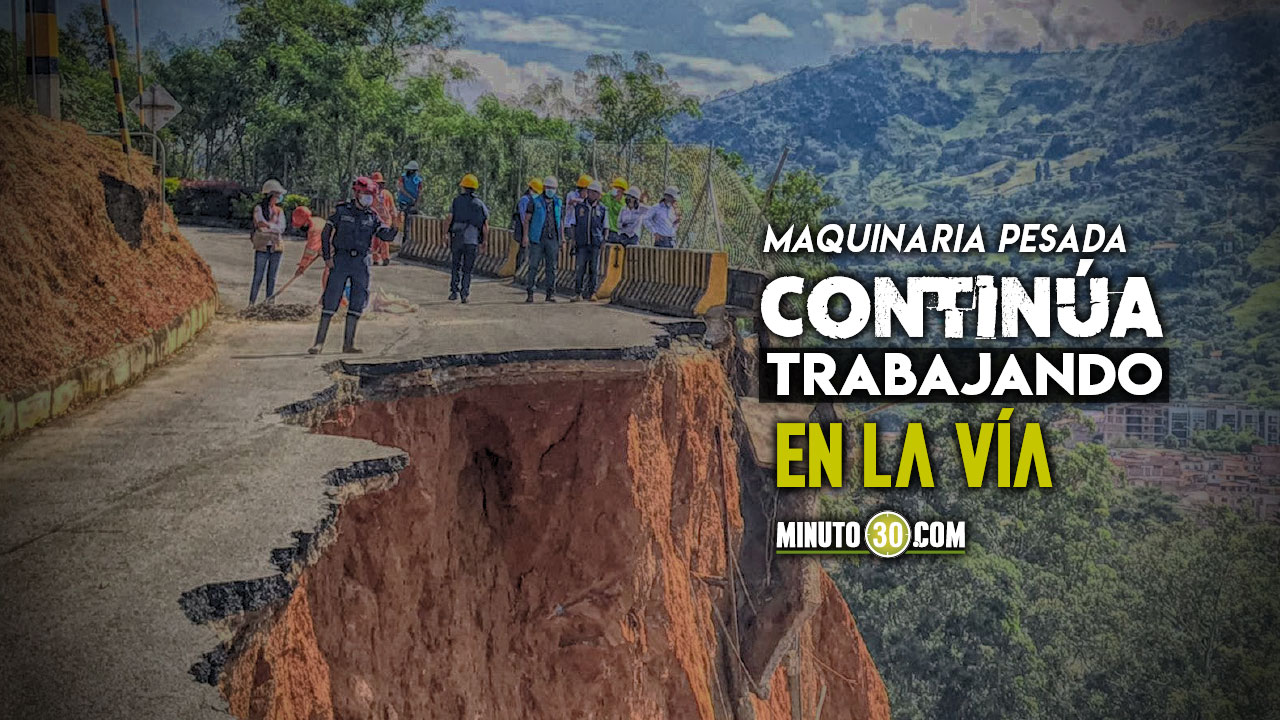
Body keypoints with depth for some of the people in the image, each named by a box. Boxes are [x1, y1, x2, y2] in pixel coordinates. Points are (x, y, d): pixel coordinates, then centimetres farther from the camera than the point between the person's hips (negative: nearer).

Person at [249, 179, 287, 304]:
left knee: (272, 278, 5)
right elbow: (261, 225, -19)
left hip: (276, 248, 4)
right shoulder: (258, 208, -4)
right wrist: (274, 226, -10)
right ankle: (251, 305, 2)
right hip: (262, 247, -4)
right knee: (258, 278, -5)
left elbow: (281, 228, -6)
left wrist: (268, 225, -13)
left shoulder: (279, 211, 7)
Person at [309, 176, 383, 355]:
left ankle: (348, 343, 8)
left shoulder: (372, 217, 8)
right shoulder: (342, 211, 1)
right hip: (341, 260, -3)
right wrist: (327, 258, -5)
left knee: (357, 303, 2)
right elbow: (326, 234, 2)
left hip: (361, 262, 3)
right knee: (331, 300, -6)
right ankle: (319, 342, -4)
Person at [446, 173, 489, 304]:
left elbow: (448, 220, -7)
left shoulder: (457, 201, 0)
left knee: (456, 266, 16)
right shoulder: (480, 204, 4)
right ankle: (464, 294, 0)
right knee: (467, 269, 9)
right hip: (473, 241, 1)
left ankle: (454, 291, 6)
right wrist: (483, 240, 14)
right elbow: (486, 227, 0)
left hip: (457, 238, 0)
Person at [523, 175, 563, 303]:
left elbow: (561, 222, 15)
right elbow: (527, 219, -1)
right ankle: (530, 293, 1)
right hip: (537, 239, -3)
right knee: (533, 266, -2)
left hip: (552, 239, 3)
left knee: (551, 267, 3)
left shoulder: (558, 203, 11)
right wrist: (526, 235, -11)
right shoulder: (535, 201, 0)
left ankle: (551, 294, 7)